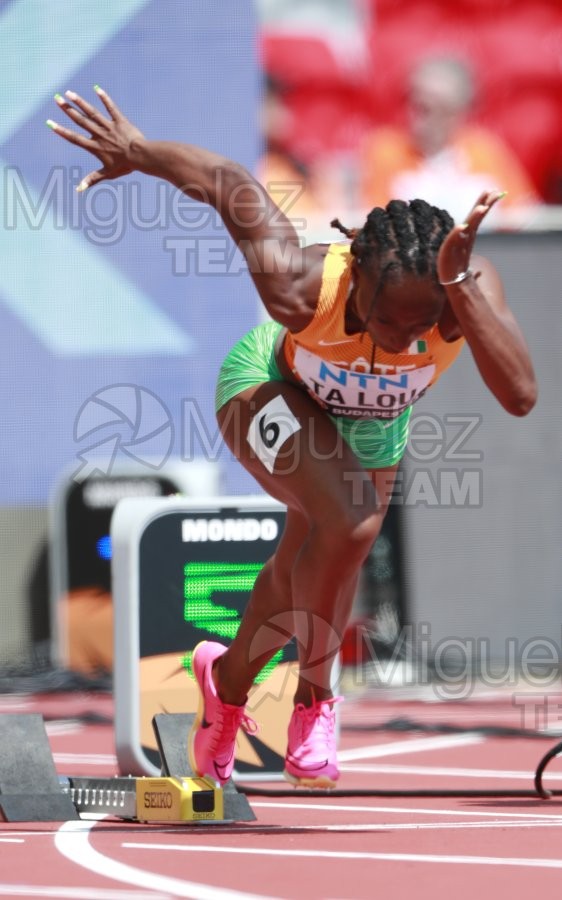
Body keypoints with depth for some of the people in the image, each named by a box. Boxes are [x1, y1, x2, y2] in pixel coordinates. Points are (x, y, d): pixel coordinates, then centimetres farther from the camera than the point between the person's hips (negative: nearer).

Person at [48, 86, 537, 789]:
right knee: (345, 529, -28)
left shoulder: (471, 289, -41)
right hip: (273, 391, -4)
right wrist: (137, 153, -15)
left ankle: (228, 678, 52)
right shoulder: (302, 285, -43)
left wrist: (461, 288, -62)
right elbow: (231, 186, -28)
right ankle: (314, 697, -3)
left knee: (306, 567, 21)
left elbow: (520, 396, -55)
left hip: (372, 427, 4)